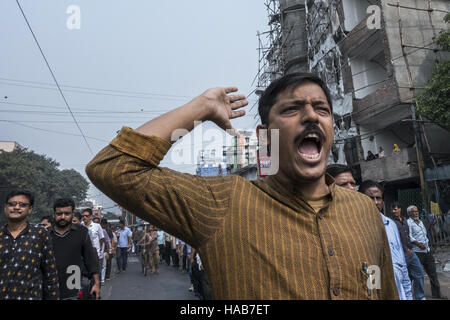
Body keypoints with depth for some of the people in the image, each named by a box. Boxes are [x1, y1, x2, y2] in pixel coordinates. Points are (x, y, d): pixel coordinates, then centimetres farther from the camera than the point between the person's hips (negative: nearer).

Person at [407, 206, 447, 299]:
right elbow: (409, 237, -19)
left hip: (427, 251, 8)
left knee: (432, 272, 10)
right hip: (417, 252, -8)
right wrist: (419, 244, -24)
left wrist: (427, 243, 16)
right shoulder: (408, 222, -10)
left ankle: (436, 293, 20)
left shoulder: (420, 222, 18)